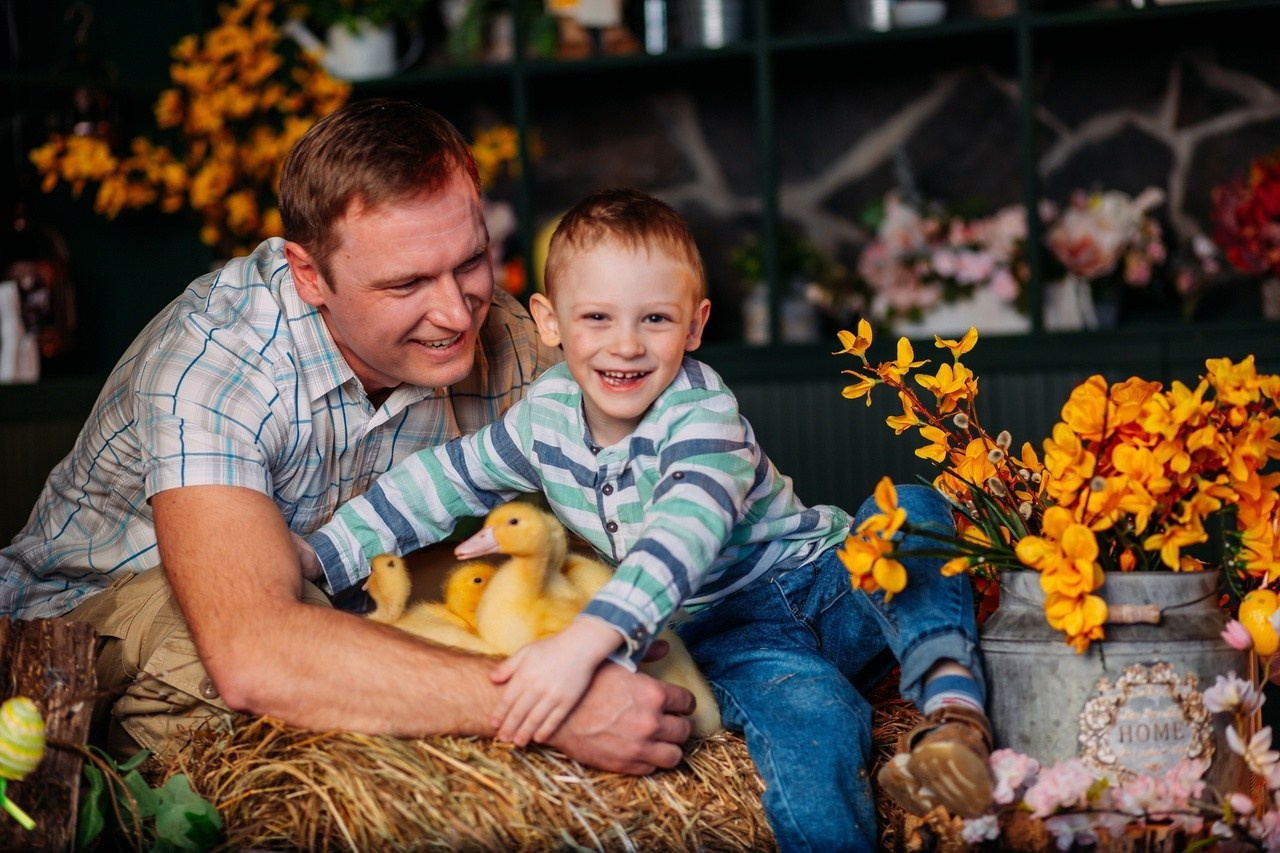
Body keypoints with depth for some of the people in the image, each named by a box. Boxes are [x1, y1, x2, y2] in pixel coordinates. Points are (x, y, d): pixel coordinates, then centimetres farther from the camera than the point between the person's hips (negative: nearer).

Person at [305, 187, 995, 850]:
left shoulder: (701, 412, -21)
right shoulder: (546, 413, -3)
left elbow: (684, 539, -38)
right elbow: (442, 479, 12)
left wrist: (584, 641, -52)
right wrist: (318, 556, 6)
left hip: (822, 581, -2)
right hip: (726, 631, 2)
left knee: (910, 511, -33)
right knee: (809, 712, -35)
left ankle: (952, 706, -43)